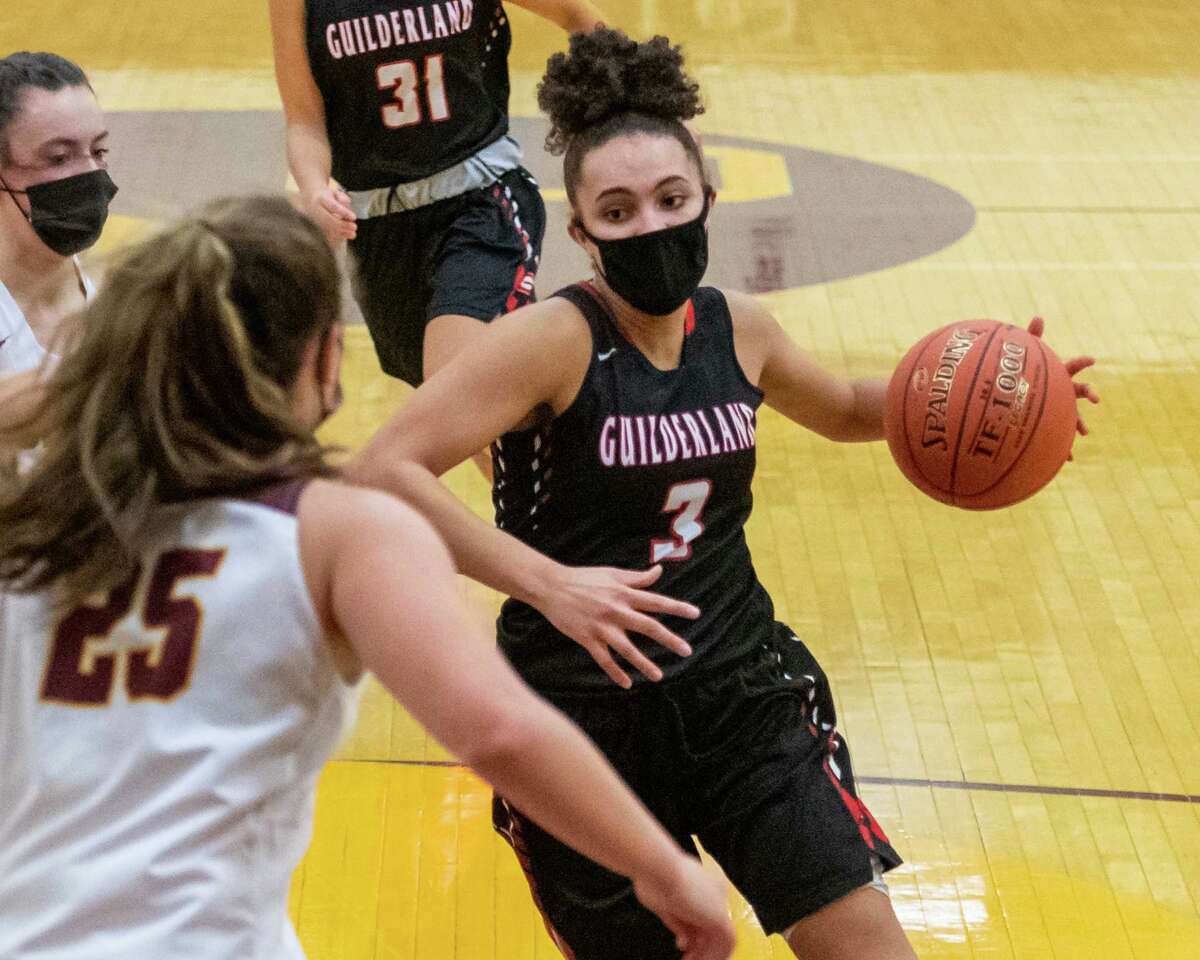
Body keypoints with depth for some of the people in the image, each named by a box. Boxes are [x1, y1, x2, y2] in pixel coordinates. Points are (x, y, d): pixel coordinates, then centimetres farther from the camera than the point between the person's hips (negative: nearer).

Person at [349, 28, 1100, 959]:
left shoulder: (736, 328, 2)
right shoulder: (555, 339, -15)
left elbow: (842, 408, 25)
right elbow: (383, 472, -25)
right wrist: (548, 583, -32)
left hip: (740, 692, 4)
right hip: (584, 711, -4)